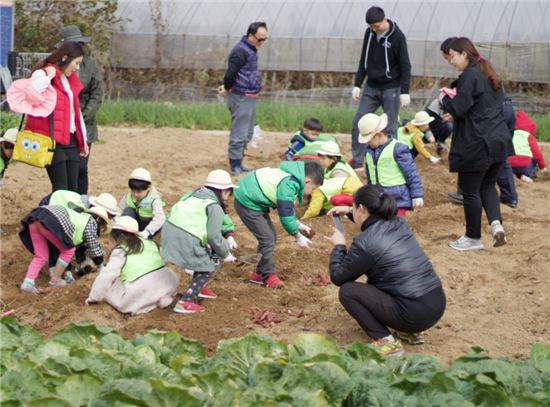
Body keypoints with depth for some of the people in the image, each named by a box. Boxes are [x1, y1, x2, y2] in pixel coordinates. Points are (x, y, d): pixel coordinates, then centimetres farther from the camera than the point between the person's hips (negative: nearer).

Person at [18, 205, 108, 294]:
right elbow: (93, 246, 22)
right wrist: (99, 263, 36)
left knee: (41, 256, 16)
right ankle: (55, 280, 16)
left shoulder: (80, 216, 38)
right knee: (68, 250, 13)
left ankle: (27, 283, 0)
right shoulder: (91, 222, 17)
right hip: (51, 222, -8)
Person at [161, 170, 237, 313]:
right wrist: (226, 254, 6)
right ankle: (185, 302, 0)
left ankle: (199, 287, 36)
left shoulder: (194, 196, 21)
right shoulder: (215, 207, -4)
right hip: (186, 240, -9)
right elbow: (214, 236, -10)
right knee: (210, 266, 9)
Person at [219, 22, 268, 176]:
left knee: (247, 134, 17)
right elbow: (231, 73, -23)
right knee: (239, 134, -7)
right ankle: (235, 167, -2)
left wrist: (227, 87, 13)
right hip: (241, 98, -10)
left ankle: (239, 164, 26)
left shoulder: (250, 49, 14)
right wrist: (227, 89, -7)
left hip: (249, 97, 10)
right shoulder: (241, 51, -18)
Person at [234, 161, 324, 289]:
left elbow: (287, 207, 19)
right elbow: (285, 215, -23)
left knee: (270, 237, 14)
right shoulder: (288, 185, -28)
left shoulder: (293, 176, 3)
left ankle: (259, 273, 23)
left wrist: (298, 224, 14)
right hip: (247, 203, -10)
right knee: (267, 239, -8)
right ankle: (269, 276, 6)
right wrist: (298, 237, -11)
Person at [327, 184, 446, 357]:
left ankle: (386, 342, -6)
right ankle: (410, 332, 19)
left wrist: (339, 245, 14)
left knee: (347, 291, -1)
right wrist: (349, 212, 34)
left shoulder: (364, 243, -13)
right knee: (374, 282, 29)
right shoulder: (398, 224, 9)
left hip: (415, 315, -8)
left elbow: (338, 277, 1)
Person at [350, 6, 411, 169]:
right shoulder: (369, 33, 2)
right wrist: (357, 84, 8)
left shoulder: (397, 36, -13)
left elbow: (405, 66, -11)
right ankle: (357, 162, 7)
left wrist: (405, 92, -16)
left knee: (390, 128, -1)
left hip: (391, 88, -5)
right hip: (371, 87, 5)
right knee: (358, 123, 0)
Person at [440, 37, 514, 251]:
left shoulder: (469, 77, -15)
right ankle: (496, 223, -2)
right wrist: (455, 113, 18)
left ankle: (473, 238, 14)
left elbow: (459, 109, -18)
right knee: (488, 185, 20)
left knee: (470, 191, 4)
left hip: (476, 145, -9)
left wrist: (444, 99, 1)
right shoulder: (489, 75, 14)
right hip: (498, 141, 9)